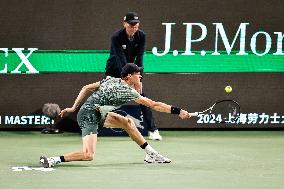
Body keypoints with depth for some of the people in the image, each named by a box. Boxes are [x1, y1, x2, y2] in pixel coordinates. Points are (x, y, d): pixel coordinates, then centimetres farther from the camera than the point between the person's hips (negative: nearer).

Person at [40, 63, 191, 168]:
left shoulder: (111, 80, 7)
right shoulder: (128, 92, -15)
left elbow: (87, 88, 8)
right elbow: (154, 105, -14)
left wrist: (73, 108, 14)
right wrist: (178, 111, -11)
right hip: (89, 117, -10)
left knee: (127, 122, 13)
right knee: (88, 155, -23)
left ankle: (151, 155, 19)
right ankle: (53, 160, -18)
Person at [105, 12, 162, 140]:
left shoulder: (141, 36, -13)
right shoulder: (116, 37, -25)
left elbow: (139, 58, -18)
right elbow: (121, 60, -31)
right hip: (114, 70, -3)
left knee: (142, 95, -8)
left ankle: (152, 130, -7)